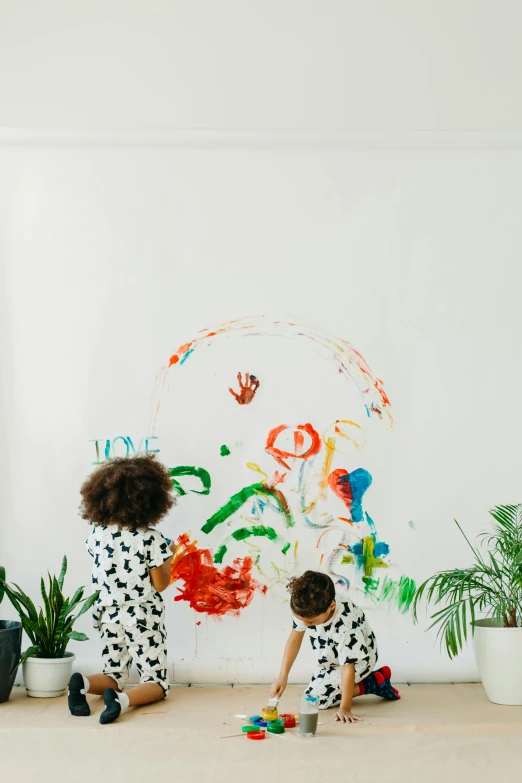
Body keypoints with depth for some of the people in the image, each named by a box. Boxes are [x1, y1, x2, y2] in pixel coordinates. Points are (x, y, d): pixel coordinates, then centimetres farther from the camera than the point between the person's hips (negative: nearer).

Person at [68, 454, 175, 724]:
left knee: (115, 677, 20)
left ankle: (82, 682, -12)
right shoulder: (151, 539, -19)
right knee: (157, 683, 8)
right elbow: (160, 585, -11)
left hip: (110, 615, 5)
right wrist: (168, 558, 5)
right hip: (143, 617, -5)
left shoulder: (97, 534, -5)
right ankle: (121, 699, -23)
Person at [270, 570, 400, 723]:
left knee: (314, 699, -13)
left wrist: (344, 708, -30)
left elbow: (347, 666, -35)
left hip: (358, 660, -7)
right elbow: (295, 637, -12)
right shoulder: (306, 608, -26)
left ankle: (374, 682, -1)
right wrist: (283, 677, -15)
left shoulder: (345, 624, -43)